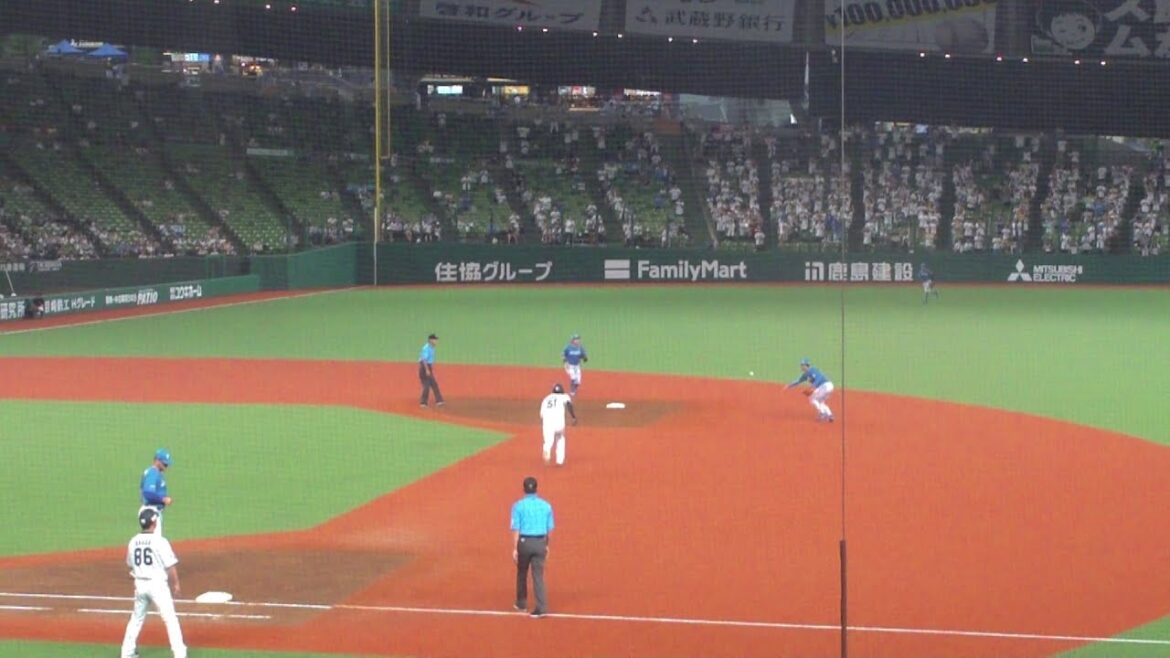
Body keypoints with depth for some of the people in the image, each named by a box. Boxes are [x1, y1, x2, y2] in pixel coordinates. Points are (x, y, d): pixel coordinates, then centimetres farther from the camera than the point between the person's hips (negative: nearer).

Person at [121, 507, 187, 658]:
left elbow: (130, 565, 12)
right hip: (158, 584, -5)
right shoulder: (159, 541, -14)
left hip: (140, 583, 5)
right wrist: (175, 584, 0)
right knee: (170, 619, 2)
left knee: (137, 618, 19)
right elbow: (170, 566, -12)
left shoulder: (133, 542, 2)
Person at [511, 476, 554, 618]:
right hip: (540, 543, 2)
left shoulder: (518, 505, -7)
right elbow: (549, 529, 6)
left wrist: (514, 549, -8)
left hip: (524, 542, -2)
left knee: (522, 573, 17)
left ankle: (522, 603, 30)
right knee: (538, 575, 1)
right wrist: (547, 546, 18)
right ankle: (542, 607, -10)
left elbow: (515, 529, -10)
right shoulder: (546, 505, 2)